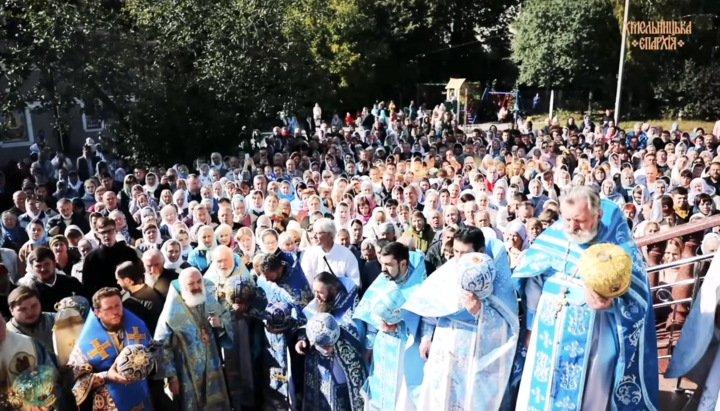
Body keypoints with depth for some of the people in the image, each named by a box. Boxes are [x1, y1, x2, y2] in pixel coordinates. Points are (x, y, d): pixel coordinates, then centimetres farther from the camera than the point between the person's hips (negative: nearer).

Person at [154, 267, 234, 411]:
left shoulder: (211, 302, 0)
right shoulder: (172, 312, -14)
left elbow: (230, 326, 7)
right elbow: (162, 346, -13)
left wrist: (221, 325, -16)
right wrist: (171, 376, -11)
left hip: (213, 372, 4)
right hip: (188, 376, -4)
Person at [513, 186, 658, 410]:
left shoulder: (620, 247, -10)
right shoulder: (551, 237, -3)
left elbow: (636, 299, -14)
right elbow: (533, 284, 4)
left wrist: (609, 303, -35)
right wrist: (531, 326, 7)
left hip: (592, 340, -3)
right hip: (548, 334, 3)